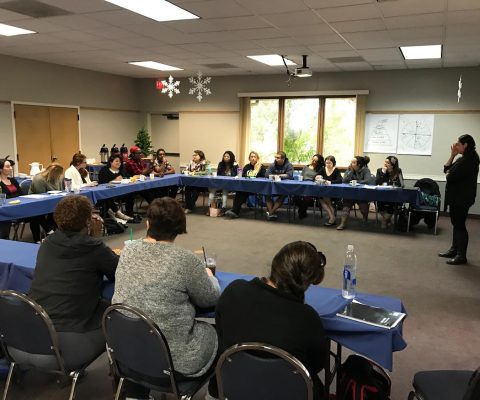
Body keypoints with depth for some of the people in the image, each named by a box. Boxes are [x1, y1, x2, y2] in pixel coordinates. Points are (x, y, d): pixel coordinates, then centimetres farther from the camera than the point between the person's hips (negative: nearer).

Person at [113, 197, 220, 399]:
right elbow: (210, 299, -6)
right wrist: (209, 277, 14)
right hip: (170, 358, -5)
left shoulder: (128, 250, -3)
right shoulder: (185, 259, -19)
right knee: (214, 333, 19)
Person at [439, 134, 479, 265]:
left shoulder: (469, 160, -18)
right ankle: (454, 250, 27)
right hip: (456, 197, 10)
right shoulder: (462, 159, 13)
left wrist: (448, 174, 0)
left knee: (460, 225, -4)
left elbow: (451, 176, -23)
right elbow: (446, 169, 14)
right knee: (456, 224, 16)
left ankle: (461, 256, 3)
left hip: (462, 198, -10)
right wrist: (452, 155, 6)